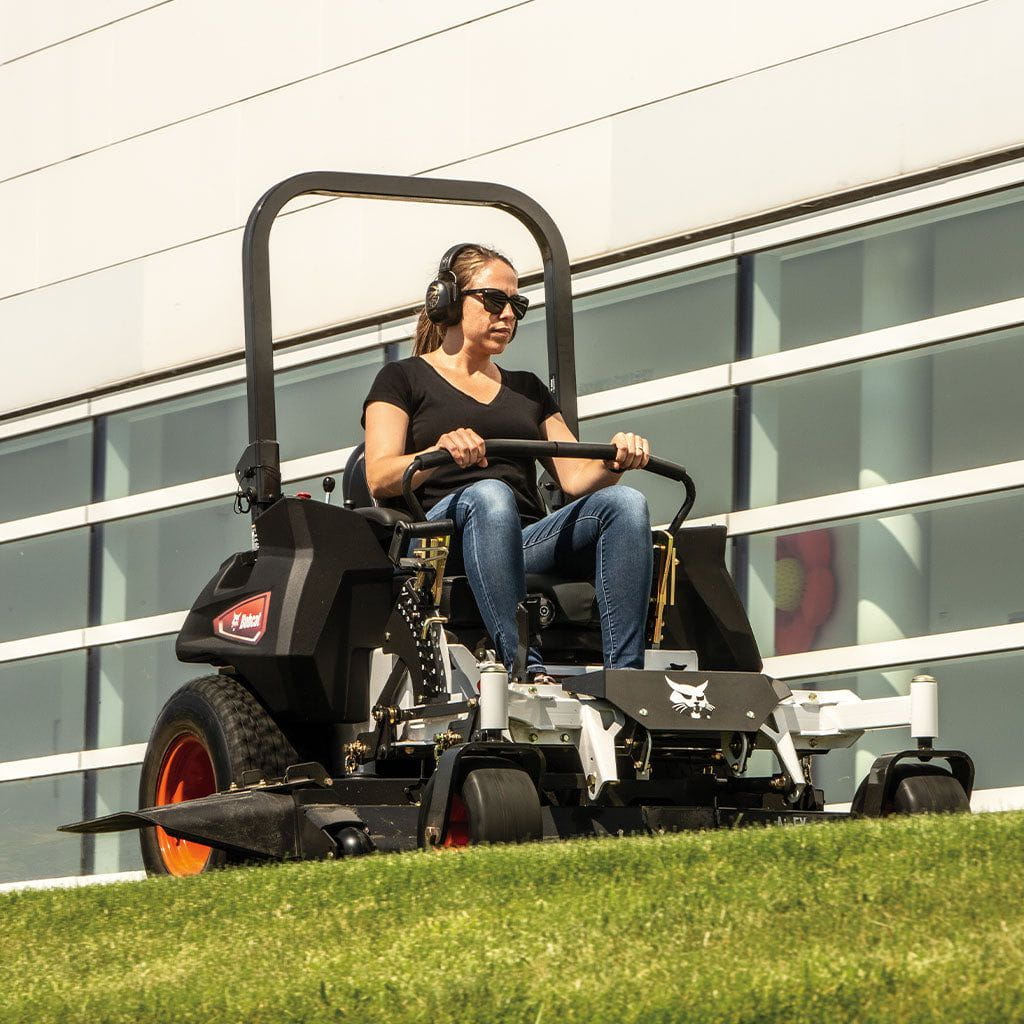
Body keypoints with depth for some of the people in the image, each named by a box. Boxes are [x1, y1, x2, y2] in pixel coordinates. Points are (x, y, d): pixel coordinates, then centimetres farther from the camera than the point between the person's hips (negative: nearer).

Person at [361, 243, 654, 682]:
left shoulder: (527, 389, 31)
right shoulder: (404, 379, 15)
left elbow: (575, 477, 19)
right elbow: (379, 479, -2)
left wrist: (614, 462, -5)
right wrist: (440, 453, -23)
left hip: (528, 542, 5)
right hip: (443, 535, -5)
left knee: (625, 502, -24)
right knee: (489, 495, -39)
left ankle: (624, 677, -41)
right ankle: (525, 670, -53)